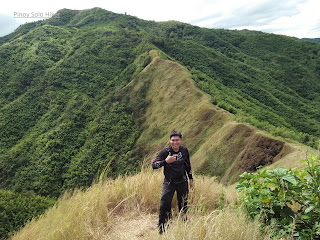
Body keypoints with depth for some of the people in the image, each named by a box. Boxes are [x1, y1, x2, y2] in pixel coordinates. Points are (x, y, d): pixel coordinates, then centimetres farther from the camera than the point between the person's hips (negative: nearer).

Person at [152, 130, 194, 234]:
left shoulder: (184, 150, -3)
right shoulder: (165, 151, -15)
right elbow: (154, 165, -20)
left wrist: (191, 179, 15)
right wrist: (166, 161, -35)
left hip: (182, 182, 3)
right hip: (169, 182, -3)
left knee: (183, 204, 13)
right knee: (164, 203, -11)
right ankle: (162, 226, 7)